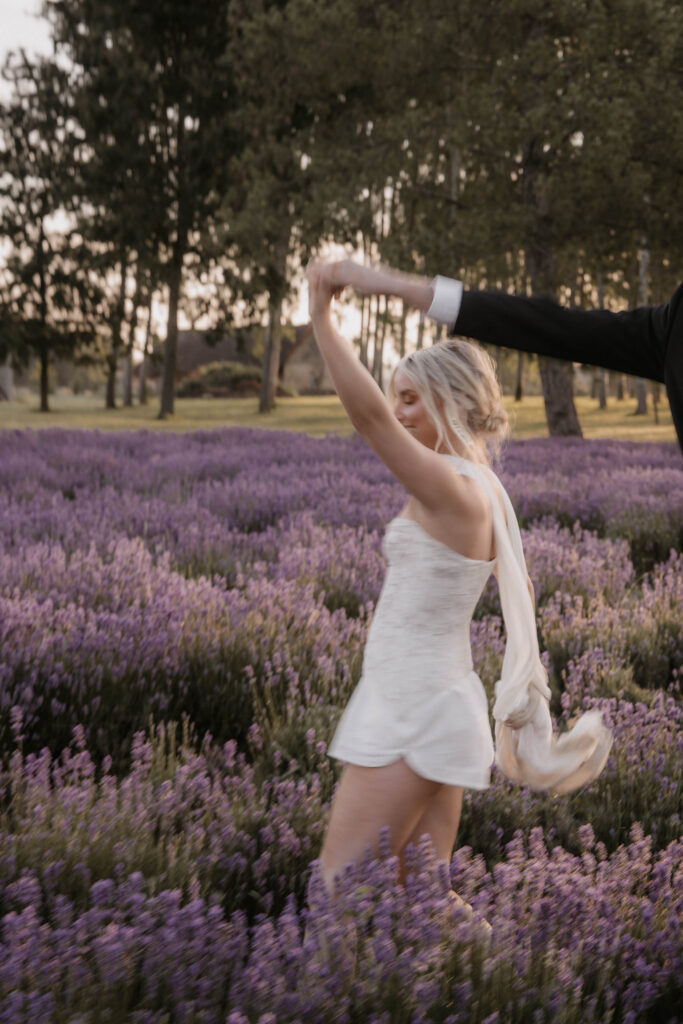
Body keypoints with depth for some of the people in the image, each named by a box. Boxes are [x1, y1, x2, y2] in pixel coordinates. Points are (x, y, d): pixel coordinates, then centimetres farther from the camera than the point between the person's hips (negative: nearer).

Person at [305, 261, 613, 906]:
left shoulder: (448, 486, -19)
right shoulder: (484, 490, 10)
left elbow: (364, 410, -29)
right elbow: (520, 589, 22)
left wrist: (321, 315, -24)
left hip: (409, 715, -10)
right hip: (439, 704, 10)